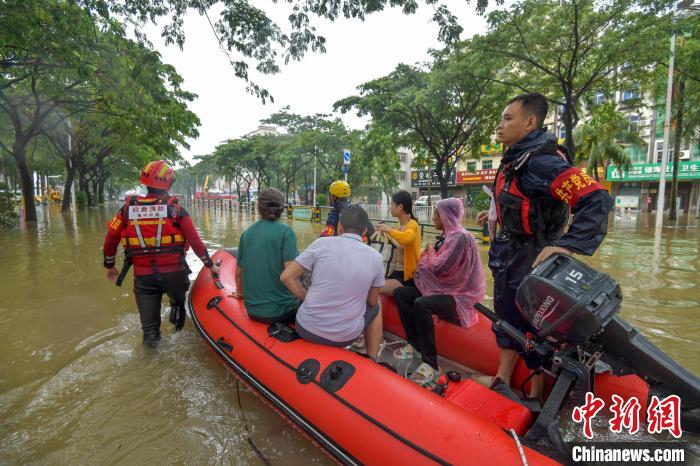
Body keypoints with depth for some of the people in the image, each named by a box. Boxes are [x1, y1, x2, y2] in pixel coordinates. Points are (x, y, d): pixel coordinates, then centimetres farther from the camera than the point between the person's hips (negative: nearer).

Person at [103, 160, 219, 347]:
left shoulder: (128, 207, 0)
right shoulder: (175, 208, -8)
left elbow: (110, 239, 5)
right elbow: (195, 241, -9)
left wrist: (110, 265, 21)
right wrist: (209, 264, 3)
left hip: (143, 276, 2)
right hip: (174, 273, -2)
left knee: (149, 322, 18)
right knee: (177, 297, 32)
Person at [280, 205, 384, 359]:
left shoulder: (322, 243, -9)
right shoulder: (375, 256, -5)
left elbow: (286, 277, -6)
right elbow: (371, 301, 6)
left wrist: (307, 298, 6)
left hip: (306, 329, 1)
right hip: (345, 336, 0)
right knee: (375, 308, 30)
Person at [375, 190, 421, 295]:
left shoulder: (412, 225, -14)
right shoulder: (400, 226, 9)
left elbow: (406, 239, -39)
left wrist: (389, 229, -30)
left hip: (407, 275, -8)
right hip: (397, 271, 8)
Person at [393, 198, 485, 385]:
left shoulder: (462, 238, -20)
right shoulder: (449, 235, 9)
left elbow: (438, 268, -23)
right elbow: (432, 265, 13)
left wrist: (430, 250, -6)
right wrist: (430, 253, -4)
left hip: (459, 295, -10)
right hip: (444, 288, 10)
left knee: (421, 304, -36)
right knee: (400, 293, 2)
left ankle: (431, 364, -21)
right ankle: (415, 344, 9)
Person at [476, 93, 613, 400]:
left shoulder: (543, 161, -22)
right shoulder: (514, 159, 6)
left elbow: (596, 201, -28)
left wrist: (566, 245, -35)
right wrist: (496, 214, 17)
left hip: (531, 261, -9)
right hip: (507, 259, 9)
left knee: (532, 328, 8)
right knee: (506, 319, 20)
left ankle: (536, 397, 30)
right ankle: (501, 383, 39)